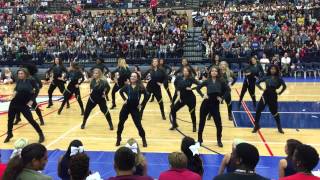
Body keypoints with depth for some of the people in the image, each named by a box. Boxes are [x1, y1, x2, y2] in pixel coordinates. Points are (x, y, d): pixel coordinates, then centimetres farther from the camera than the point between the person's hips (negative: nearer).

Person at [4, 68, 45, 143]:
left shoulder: (31, 80, -11)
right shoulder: (19, 81, 2)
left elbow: (37, 89, -7)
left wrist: (31, 100, -10)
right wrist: (15, 92, -4)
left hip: (24, 104, -5)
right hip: (14, 103, 5)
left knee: (31, 120, -5)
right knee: (10, 119, 13)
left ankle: (41, 134, 11)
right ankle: (9, 134, 37)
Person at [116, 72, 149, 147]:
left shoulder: (140, 87, -8)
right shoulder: (127, 86, -1)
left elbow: (147, 95, -8)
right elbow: (121, 91, 17)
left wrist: (142, 104, -7)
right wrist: (124, 99, 7)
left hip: (135, 108, -3)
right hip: (126, 107, 3)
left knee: (138, 124, -3)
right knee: (121, 123, 5)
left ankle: (144, 140, 15)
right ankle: (118, 139, 22)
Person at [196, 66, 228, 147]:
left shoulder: (221, 82, -1)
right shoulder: (207, 81, -1)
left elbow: (226, 90, 10)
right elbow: (198, 88, 5)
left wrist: (221, 97, 0)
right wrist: (202, 95, -7)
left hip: (215, 104, 0)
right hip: (206, 103, 0)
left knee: (218, 123, -3)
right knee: (202, 122, 8)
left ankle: (219, 140, 16)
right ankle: (199, 139, 24)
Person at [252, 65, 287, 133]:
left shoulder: (278, 78, -5)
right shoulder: (266, 77, 0)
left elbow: (284, 86, -5)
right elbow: (258, 82, 7)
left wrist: (279, 93, -2)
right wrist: (261, 89, -1)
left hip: (273, 96, -2)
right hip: (265, 95, 2)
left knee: (274, 112, 7)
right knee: (258, 110, -2)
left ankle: (279, 127, 27)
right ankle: (256, 126, 13)